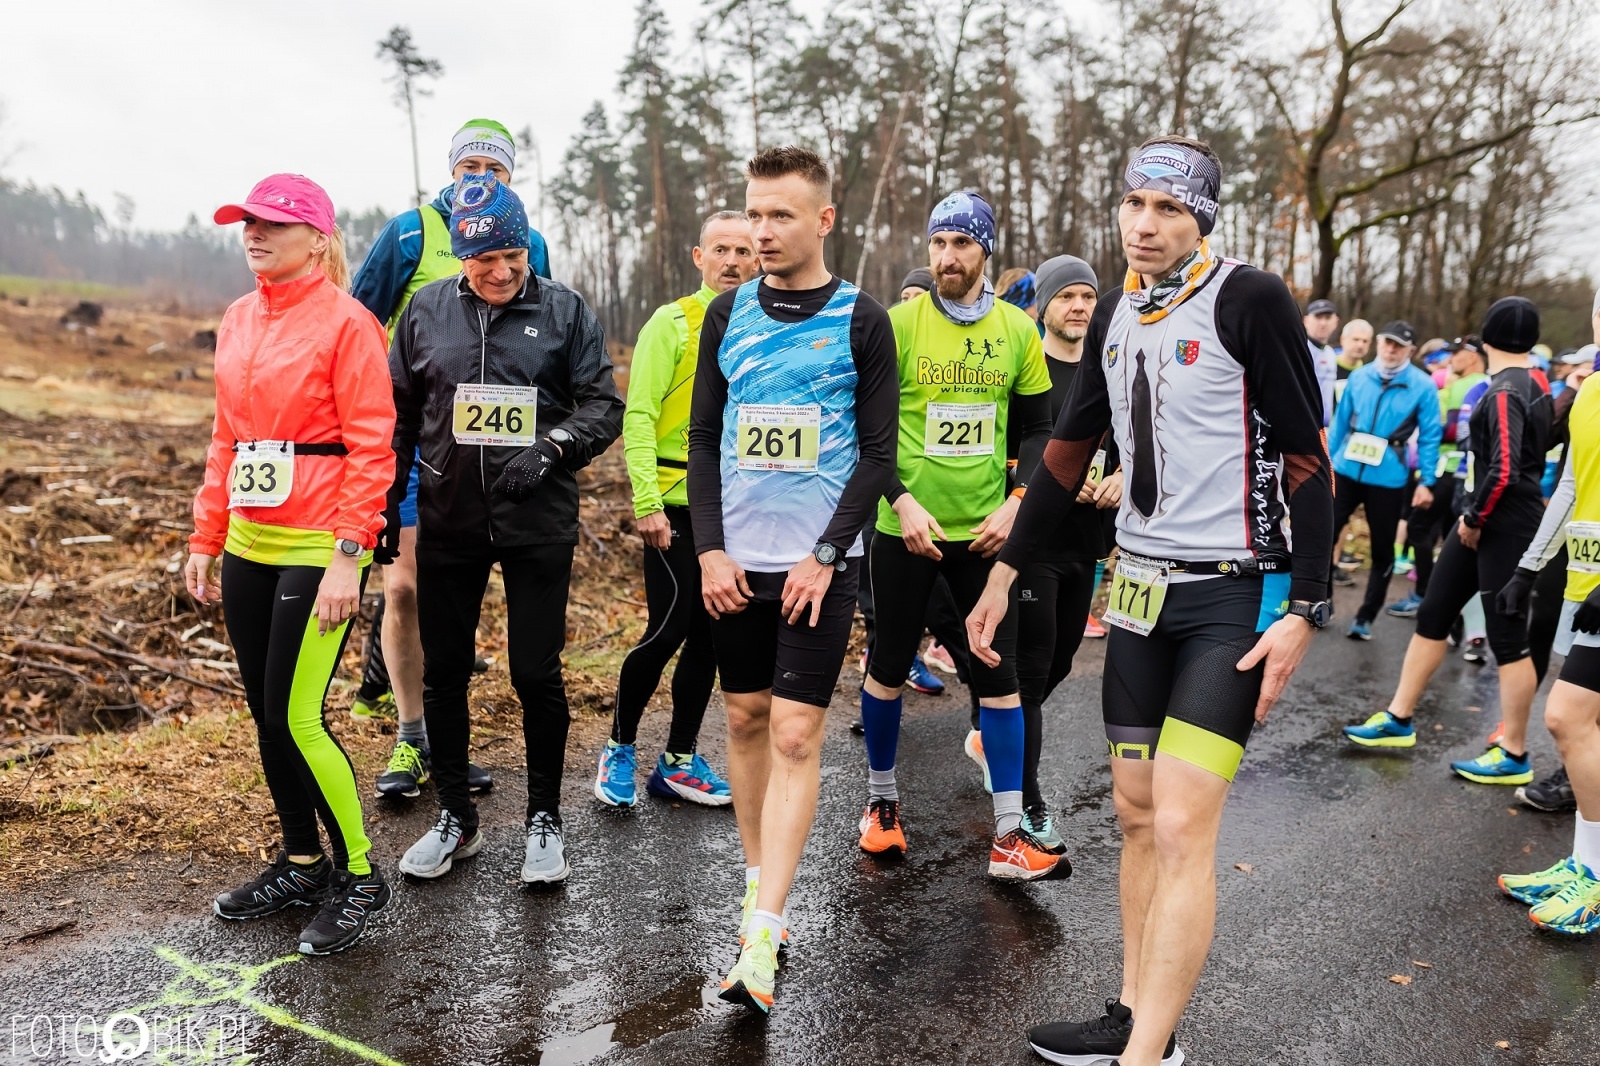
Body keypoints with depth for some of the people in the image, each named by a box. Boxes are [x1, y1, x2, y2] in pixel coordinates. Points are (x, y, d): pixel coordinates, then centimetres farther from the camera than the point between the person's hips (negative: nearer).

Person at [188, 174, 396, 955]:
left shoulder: (345, 322, -9)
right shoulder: (238, 321, 12)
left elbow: (371, 447, -13)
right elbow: (226, 438, 17)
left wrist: (348, 557, -18)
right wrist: (206, 539, 14)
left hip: (318, 549, -7)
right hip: (248, 545, 7)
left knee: (296, 718, -7)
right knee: (266, 715, 13)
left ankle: (359, 878, 11)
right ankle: (301, 864, 29)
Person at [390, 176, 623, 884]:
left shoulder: (564, 310, -1)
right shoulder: (426, 311, 4)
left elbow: (603, 406, -2)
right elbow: (398, 415, 11)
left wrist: (551, 448, -19)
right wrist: (384, 506, 10)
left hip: (538, 524, -2)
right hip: (447, 522, 3)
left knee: (537, 674, 1)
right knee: (443, 674, 10)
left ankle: (544, 820, 20)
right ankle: (455, 819, 27)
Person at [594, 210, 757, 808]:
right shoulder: (672, 322, -3)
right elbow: (639, 417, -9)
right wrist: (647, 501, -16)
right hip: (677, 504, -5)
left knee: (709, 635, 9)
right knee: (669, 629, -6)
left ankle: (679, 762, 22)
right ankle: (619, 748, 15)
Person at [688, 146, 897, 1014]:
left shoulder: (861, 322, -2)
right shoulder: (727, 314, 8)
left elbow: (877, 453, -4)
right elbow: (702, 438, 7)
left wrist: (826, 556, -12)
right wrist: (711, 548, -3)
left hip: (819, 563, -4)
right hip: (737, 559, 4)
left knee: (796, 735, -6)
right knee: (745, 720, 12)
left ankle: (760, 938, -3)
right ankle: (759, 878, 30)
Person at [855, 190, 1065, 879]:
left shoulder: (1018, 330, 4)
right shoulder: (898, 324, -4)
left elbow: (1037, 428, 9)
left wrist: (1015, 502, -5)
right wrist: (903, 502, -15)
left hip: (985, 530, 2)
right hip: (906, 528, -2)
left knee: (999, 674, 2)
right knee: (890, 666, 10)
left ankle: (1010, 836, 10)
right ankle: (882, 801, 31)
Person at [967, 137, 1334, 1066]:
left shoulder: (1251, 300, -10)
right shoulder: (1117, 315, 10)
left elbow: (1306, 456, -11)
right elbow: (1071, 450, 15)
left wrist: (1305, 611, -16)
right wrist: (1006, 572, 14)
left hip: (1235, 595, -7)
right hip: (1141, 585, 7)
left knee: (1182, 828, -10)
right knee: (1137, 814, 11)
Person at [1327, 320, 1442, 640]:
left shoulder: (1422, 386, -6)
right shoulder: (1358, 377, 3)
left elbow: (1430, 436, -4)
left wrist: (1426, 481, -7)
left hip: (1388, 480, -2)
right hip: (1346, 471, 2)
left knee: (1383, 552, 8)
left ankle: (1365, 618, 22)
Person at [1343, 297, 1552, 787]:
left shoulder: (1504, 391, -18)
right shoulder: (1533, 382, 9)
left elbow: (1503, 471, -26)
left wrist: (1475, 519, -10)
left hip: (1503, 526, -10)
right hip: (1483, 520, 10)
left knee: (1507, 636, 0)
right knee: (1432, 614, 13)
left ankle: (1513, 755, 12)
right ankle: (1399, 718, 23)